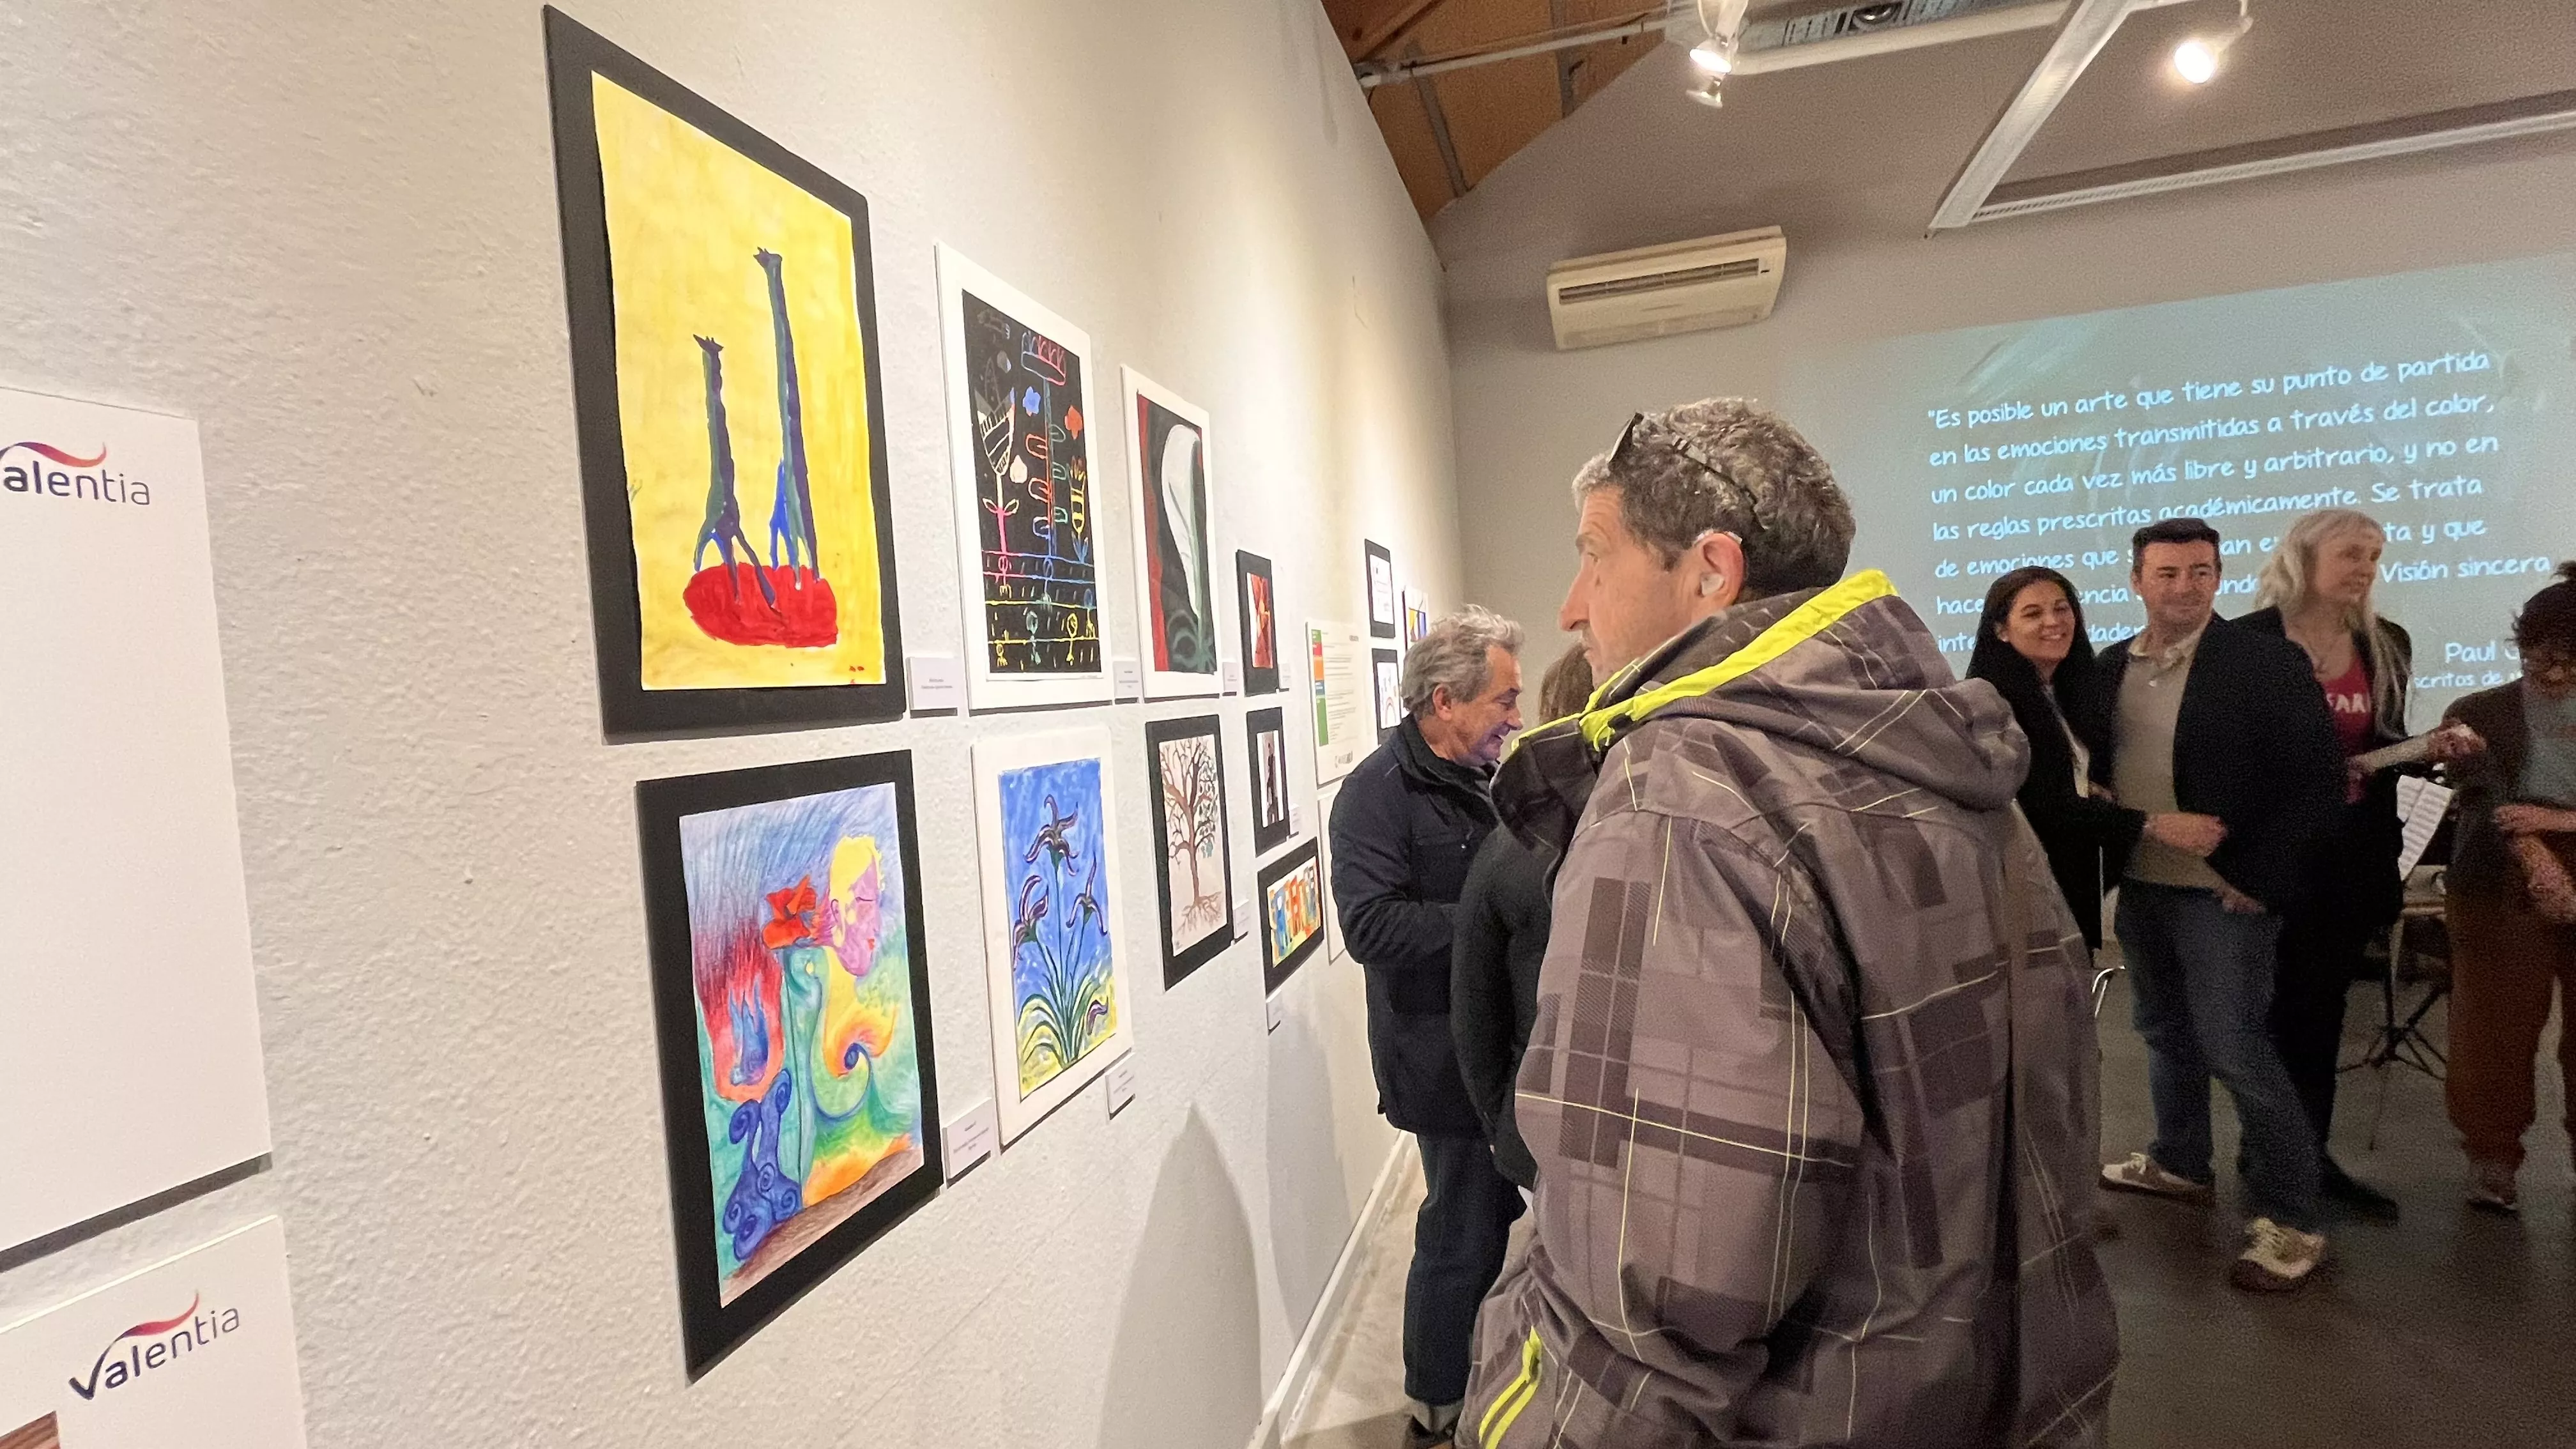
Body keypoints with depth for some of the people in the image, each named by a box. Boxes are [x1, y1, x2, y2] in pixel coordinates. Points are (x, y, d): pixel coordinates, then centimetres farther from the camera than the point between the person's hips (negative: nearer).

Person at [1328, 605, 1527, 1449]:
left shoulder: (1471, 781, 12)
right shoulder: (1380, 792, -17)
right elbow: (1373, 927, -28)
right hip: (1447, 1060, -9)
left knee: (1493, 1221, 19)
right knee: (1463, 1237, 3)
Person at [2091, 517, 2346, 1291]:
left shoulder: (2268, 661, -10)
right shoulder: (2114, 666, 5)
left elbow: (2317, 782, -12)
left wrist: (2258, 876, -15)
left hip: (2223, 892, -6)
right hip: (2139, 888, 6)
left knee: (2234, 1048, -4)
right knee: (2166, 1033, 18)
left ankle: (2290, 1219, 11)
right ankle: (2180, 1163, 37)